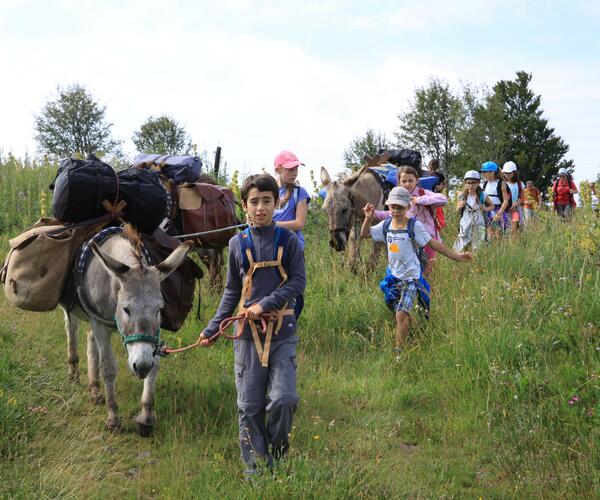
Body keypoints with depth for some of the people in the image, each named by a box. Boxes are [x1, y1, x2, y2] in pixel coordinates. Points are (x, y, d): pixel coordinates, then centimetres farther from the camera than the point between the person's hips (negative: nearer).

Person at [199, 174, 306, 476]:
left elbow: (298, 281, -4)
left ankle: (277, 456, 12)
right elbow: (232, 292, 14)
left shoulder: (288, 240, 2)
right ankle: (256, 468, 15)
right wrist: (212, 330, 11)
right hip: (248, 332, 2)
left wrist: (266, 304, -15)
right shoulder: (238, 244, 7)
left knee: (283, 399, -13)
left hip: (282, 331, -2)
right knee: (249, 407, 3)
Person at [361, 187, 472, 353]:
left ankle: (399, 350, -10)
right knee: (399, 314, 12)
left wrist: (456, 256, -6)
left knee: (401, 314, -16)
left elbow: (433, 243, -6)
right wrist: (368, 218, -9)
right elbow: (364, 234, 9)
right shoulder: (386, 225, 4)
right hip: (393, 275, 6)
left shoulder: (414, 226, -10)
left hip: (410, 277, -6)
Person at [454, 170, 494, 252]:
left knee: (477, 249, -5)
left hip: (478, 225, -2)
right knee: (460, 249, -2)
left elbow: (492, 206, 12)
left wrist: (485, 209, -9)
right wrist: (460, 206, -10)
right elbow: (458, 211, 13)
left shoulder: (482, 195, -1)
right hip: (465, 225, 2)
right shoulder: (462, 196, 3)